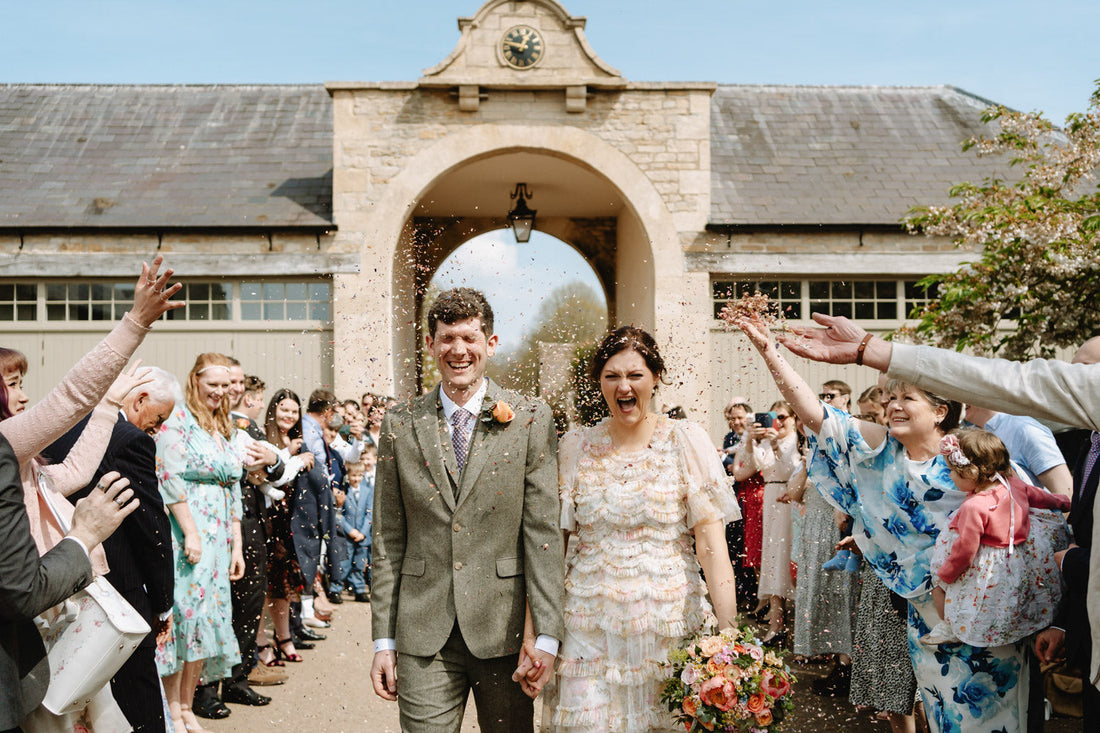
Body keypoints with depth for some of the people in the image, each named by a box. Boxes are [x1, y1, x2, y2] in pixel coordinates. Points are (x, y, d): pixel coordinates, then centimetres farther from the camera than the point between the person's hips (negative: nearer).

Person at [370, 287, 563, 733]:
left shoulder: (531, 420, -1)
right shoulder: (400, 424, 5)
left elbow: (544, 532, -4)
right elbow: (388, 539, 6)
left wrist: (547, 636, -9)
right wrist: (383, 640, 3)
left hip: (505, 631, -1)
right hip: (423, 636, 1)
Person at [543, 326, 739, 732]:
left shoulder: (685, 440, -2)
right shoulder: (575, 447, 4)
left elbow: (712, 541, -6)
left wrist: (728, 635, -15)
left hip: (670, 623, -1)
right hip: (590, 633, 1)